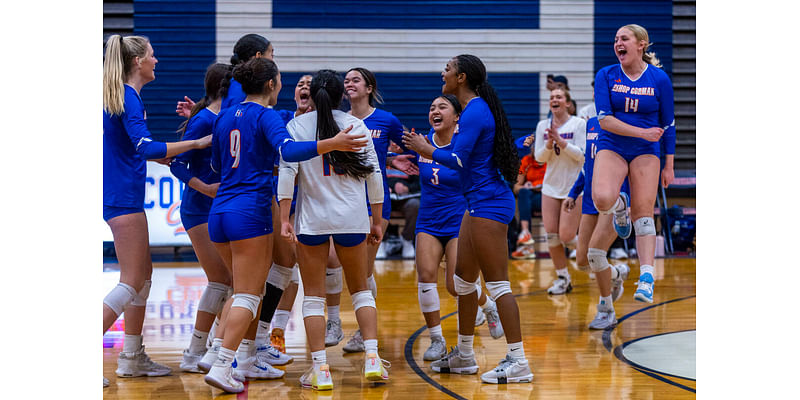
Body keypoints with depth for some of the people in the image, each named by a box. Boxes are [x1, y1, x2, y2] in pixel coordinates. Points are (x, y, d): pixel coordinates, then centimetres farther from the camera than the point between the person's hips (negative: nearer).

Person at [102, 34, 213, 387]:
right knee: (131, 282, -9)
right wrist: (195, 143, -23)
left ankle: (132, 358, 20)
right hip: (124, 200, -10)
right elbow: (146, 148, -27)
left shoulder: (123, 95, 15)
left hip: (124, 198, 10)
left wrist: (169, 156, 28)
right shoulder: (128, 98, -16)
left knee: (144, 274, 15)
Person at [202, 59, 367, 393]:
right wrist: (332, 144, -35)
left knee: (245, 290, 20)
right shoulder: (265, 115, -7)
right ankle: (221, 368, -11)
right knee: (248, 296, -3)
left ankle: (246, 361, 18)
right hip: (250, 212, -7)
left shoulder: (225, 117, 14)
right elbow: (288, 150, -25)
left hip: (220, 212, 7)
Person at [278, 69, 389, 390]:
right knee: (360, 289, 17)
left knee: (314, 295, 7)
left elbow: (287, 171, -10)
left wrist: (284, 219, -9)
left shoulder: (296, 126, -1)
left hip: (312, 219, -1)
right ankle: (372, 359, 5)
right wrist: (377, 220, 11)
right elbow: (374, 174, 4)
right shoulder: (356, 125, 3)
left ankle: (320, 370, 1)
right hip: (352, 219, 1)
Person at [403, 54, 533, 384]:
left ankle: (518, 362, -7)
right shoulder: (473, 109, 15)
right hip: (478, 203, 11)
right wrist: (429, 150, 18)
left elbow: (459, 159, -20)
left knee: (497, 283, -9)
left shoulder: (475, 112, -15)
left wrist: (427, 150, -6)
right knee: (463, 279, 17)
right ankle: (463, 355, 28)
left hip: (488, 204, -11)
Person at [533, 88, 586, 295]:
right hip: (551, 186, 4)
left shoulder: (579, 124, -6)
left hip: (574, 187, -4)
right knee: (551, 234, -1)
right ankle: (562, 278, 12)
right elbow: (539, 157, 4)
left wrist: (560, 140, -23)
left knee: (566, 236, -10)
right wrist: (549, 143, -15)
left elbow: (581, 155, -13)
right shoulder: (543, 126, 6)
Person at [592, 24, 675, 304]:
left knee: (643, 213, -9)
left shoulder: (659, 79, -1)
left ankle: (646, 277, -10)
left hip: (646, 152, 0)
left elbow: (668, 125, 5)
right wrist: (642, 132, -19)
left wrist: (669, 166, 4)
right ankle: (620, 209, 12)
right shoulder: (606, 76, -1)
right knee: (602, 198, -26)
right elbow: (604, 119, -10)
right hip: (612, 147, 0)